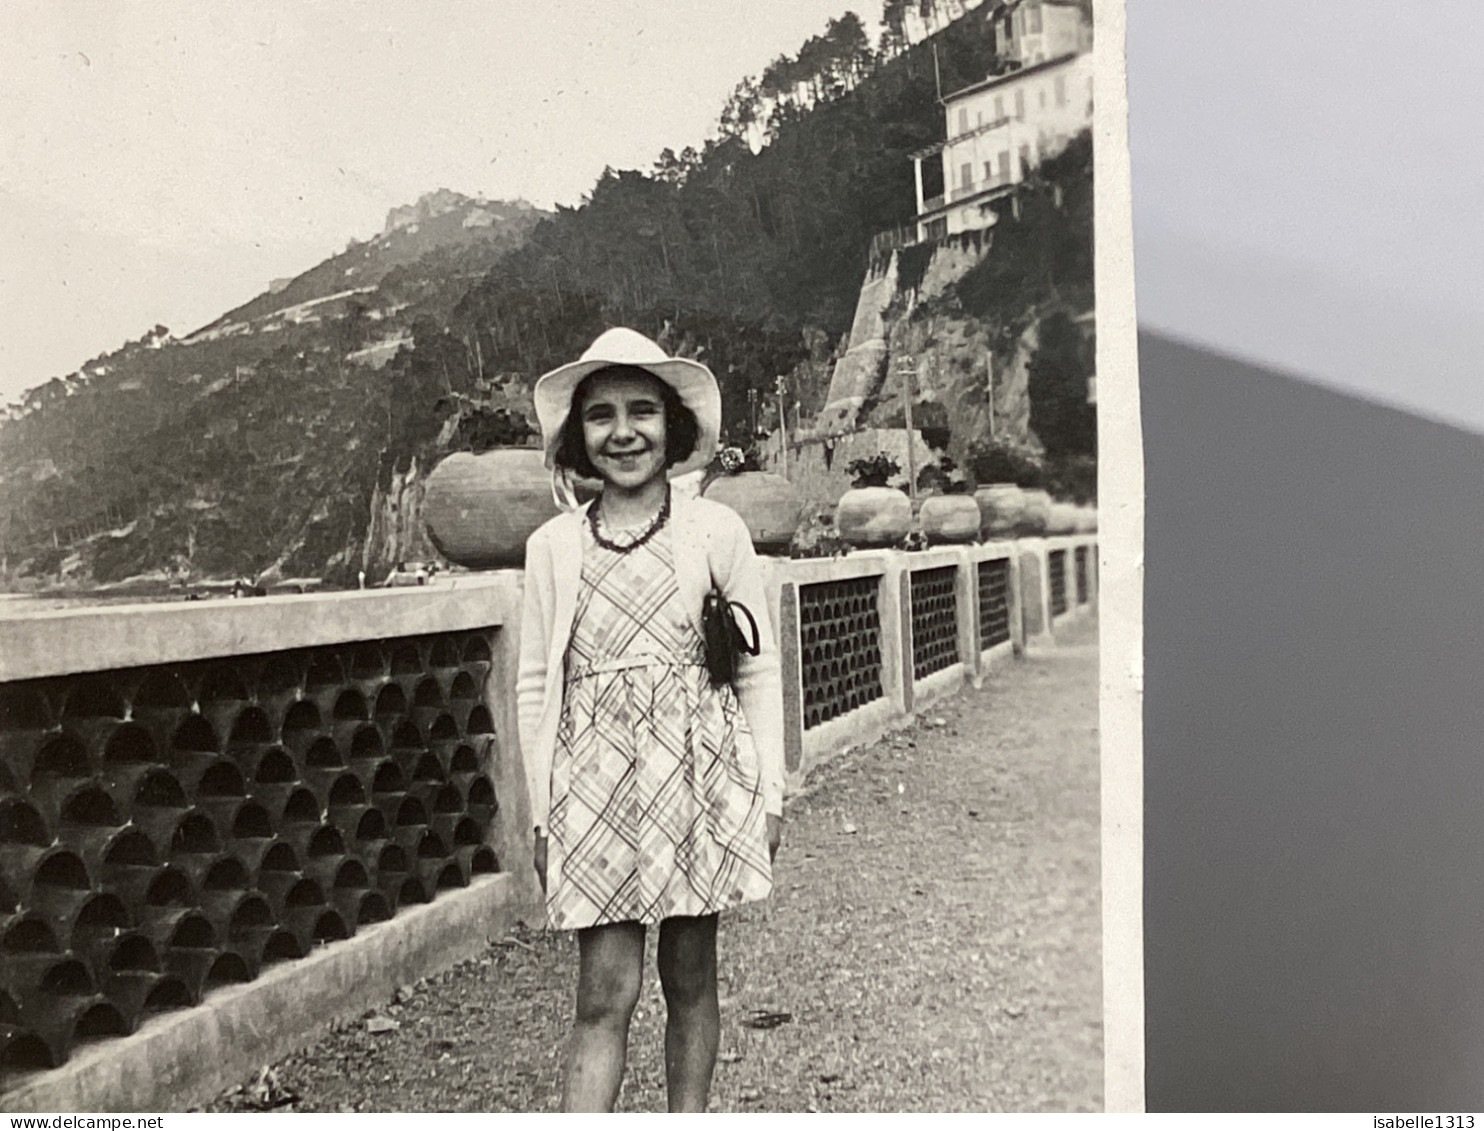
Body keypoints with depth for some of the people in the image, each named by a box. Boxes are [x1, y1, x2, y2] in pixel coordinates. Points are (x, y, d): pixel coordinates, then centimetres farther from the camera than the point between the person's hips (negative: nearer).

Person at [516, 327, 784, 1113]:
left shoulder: (715, 531, 0)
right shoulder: (553, 546, 3)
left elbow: (758, 669, 3)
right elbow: (535, 685, 6)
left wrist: (767, 792, 2)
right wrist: (542, 812, 5)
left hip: (699, 768, 0)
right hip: (595, 778, 0)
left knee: (689, 977, 10)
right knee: (605, 992, -2)